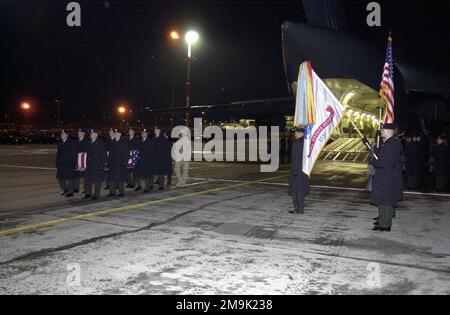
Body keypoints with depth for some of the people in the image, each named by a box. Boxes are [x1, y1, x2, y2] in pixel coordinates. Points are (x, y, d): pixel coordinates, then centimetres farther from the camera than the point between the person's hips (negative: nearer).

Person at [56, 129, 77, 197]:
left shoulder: (71, 143, -7)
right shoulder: (60, 143, 11)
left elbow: (74, 154, -9)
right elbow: (58, 153, 16)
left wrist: (74, 163, -13)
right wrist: (57, 163, 11)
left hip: (69, 164, -6)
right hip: (61, 164, 6)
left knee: (69, 178, 0)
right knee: (60, 177, 10)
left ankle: (70, 192, 11)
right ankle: (65, 189, 29)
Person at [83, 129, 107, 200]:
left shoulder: (100, 143, -7)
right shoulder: (89, 143, 13)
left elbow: (103, 155, -9)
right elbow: (88, 153, 17)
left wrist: (102, 165, -14)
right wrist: (87, 163, 11)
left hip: (97, 165, -6)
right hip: (89, 164, 6)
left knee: (97, 180, 0)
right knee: (87, 178, 6)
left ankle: (96, 195, 10)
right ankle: (88, 193, 18)